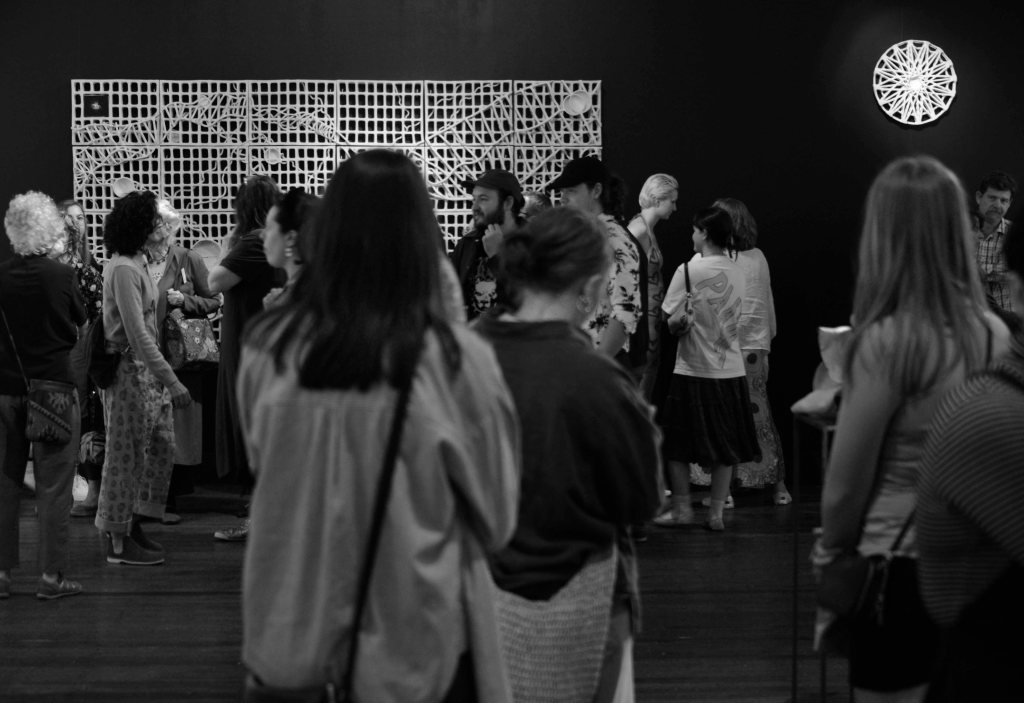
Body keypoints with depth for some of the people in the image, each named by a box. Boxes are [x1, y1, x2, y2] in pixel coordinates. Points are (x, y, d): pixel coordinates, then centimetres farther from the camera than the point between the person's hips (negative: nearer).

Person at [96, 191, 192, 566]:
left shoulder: (138, 264, 13)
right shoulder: (123, 269, -18)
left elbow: (150, 321, 7)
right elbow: (138, 334, -23)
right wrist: (172, 381, -23)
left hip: (146, 370, 9)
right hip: (128, 370, -9)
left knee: (161, 447, 12)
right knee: (127, 455, -1)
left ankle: (132, 526, 23)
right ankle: (118, 542, 9)